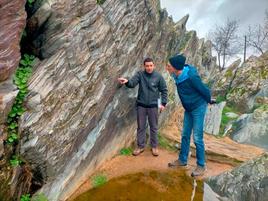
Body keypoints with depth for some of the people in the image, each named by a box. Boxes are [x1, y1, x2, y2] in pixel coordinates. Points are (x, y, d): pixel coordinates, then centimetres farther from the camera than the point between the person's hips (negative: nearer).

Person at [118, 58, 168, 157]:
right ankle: (140, 146, 26)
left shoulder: (158, 76, -4)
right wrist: (127, 81, -42)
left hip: (153, 106, 0)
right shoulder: (140, 74, -4)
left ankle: (154, 146, 29)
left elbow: (164, 90, 3)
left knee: (154, 127, 11)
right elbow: (132, 83, -20)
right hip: (141, 105, 1)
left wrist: (163, 103, -2)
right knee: (141, 127, 10)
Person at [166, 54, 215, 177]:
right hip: (188, 109, 8)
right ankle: (182, 160, 30)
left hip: (198, 108, -8)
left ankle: (201, 165, 16)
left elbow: (204, 90, -16)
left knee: (197, 138, -2)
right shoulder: (178, 76, -5)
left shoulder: (191, 76, -29)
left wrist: (209, 101, 1)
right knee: (185, 135, 14)